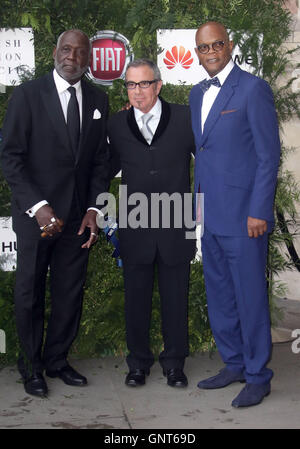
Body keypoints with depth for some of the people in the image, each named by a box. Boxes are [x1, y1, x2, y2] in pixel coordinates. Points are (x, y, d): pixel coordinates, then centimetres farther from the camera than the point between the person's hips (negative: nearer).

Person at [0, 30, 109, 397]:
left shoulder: (97, 100, 7)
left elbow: (100, 160, 10)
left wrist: (93, 208, -1)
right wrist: (38, 207, -17)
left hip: (78, 216, 3)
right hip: (36, 213, -3)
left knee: (70, 293, 8)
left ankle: (57, 359, 25)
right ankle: (31, 367, 23)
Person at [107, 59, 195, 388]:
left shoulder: (183, 118, 1)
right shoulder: (116, 125, 4)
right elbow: (107, 170, 12)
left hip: (176, 227, -1)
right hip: (135, 230, 1)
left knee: (175, 298, 8)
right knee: (136, 298, 9)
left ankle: (174, 363, 23)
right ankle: (138, 362, 25)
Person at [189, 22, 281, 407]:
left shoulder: (253, 88, -7)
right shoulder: (198, 94, 15)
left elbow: (269, 154, -10)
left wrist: (259, 212, -15)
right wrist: (199, 203, 13)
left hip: (243, 214, -7)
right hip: (211, 215, 7)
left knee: (250, 296, -1)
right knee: (219, 296, 14)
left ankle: (258, 376, 12)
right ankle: (234, 364, 28)